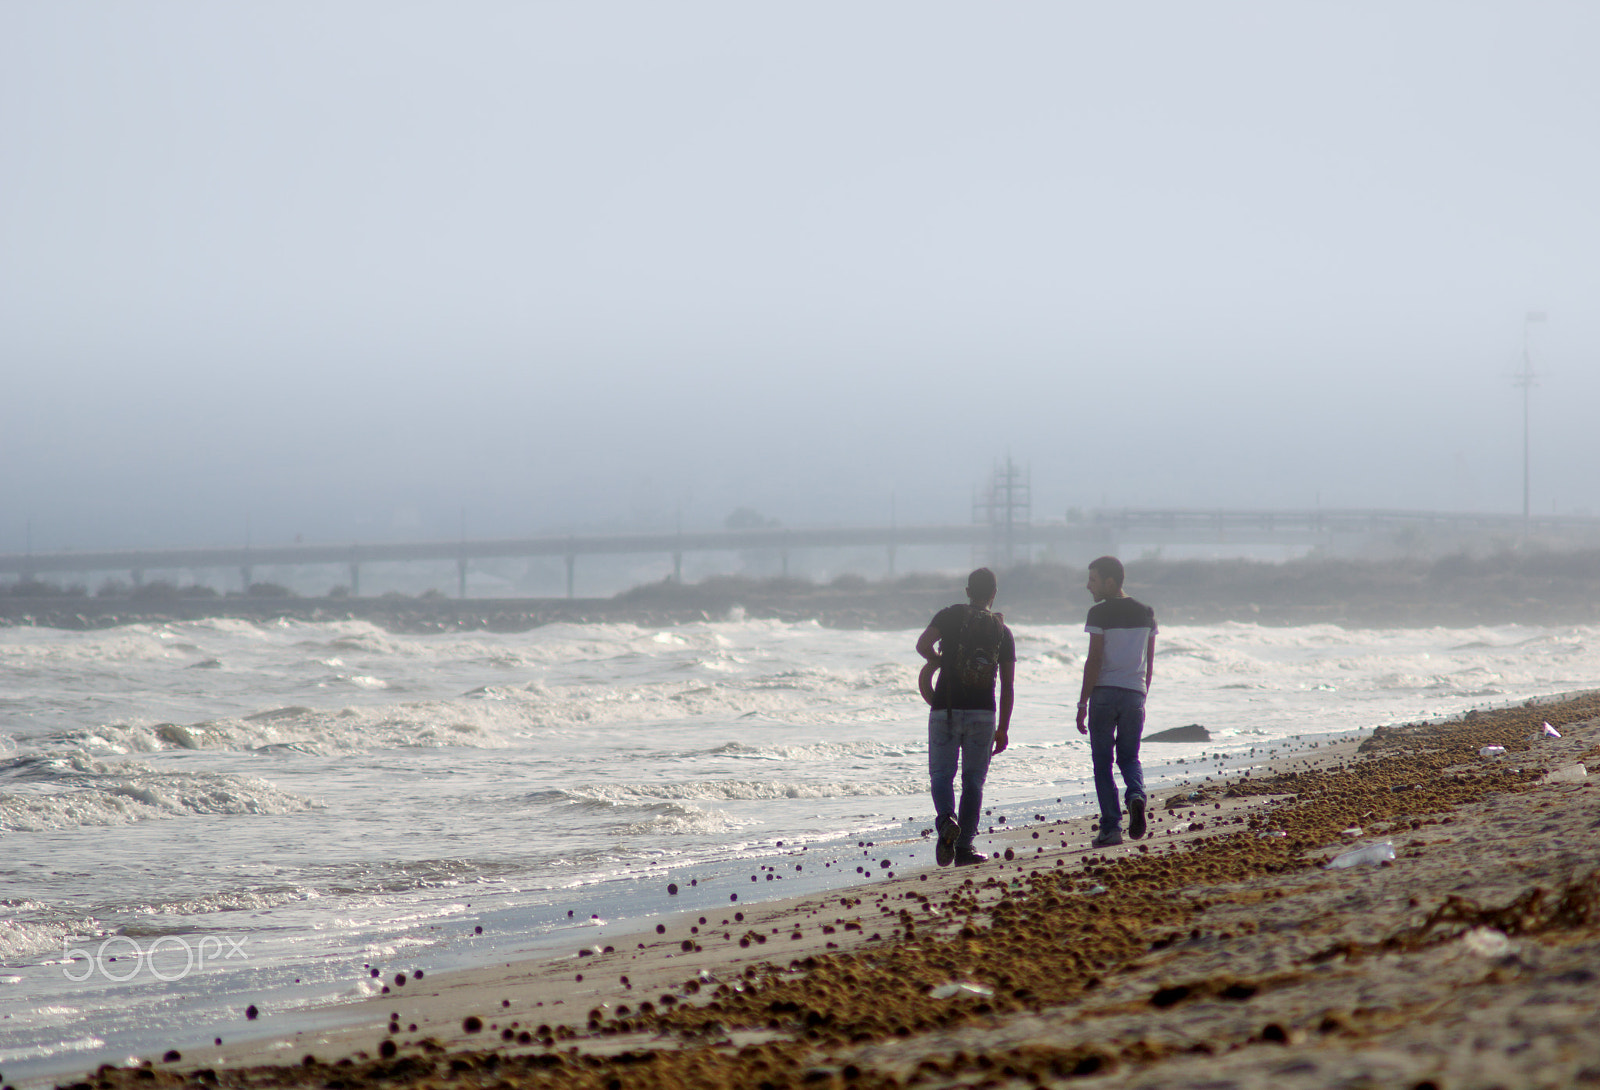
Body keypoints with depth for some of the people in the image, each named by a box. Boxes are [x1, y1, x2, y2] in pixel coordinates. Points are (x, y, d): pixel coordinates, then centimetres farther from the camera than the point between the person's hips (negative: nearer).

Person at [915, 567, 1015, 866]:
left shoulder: (950, 615, 3)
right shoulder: (1002, 630, 8)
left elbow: (923, 645, -13)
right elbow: (1008, 685, 7)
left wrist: (939, 660, 10)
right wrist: (1003, 729, 13)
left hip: (946, 708, -1)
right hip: (982, 712, 1)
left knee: (941, 772, 3)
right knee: (973, 779, 8)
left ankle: (946, 819, -26)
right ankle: (964, 847, 7)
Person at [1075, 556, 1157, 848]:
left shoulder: (1099, 613, -7)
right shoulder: (1145, 613, 9)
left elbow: (1094, 661, -10)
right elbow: (1149, 662, 12)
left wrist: (1083, 703, -7)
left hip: (1104, 692, -4)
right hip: (1134, 693, 4)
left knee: (1103, 761, 5)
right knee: (1129, 757, 16)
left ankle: (1111, 827, 0)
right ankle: (1136, 795, -16)